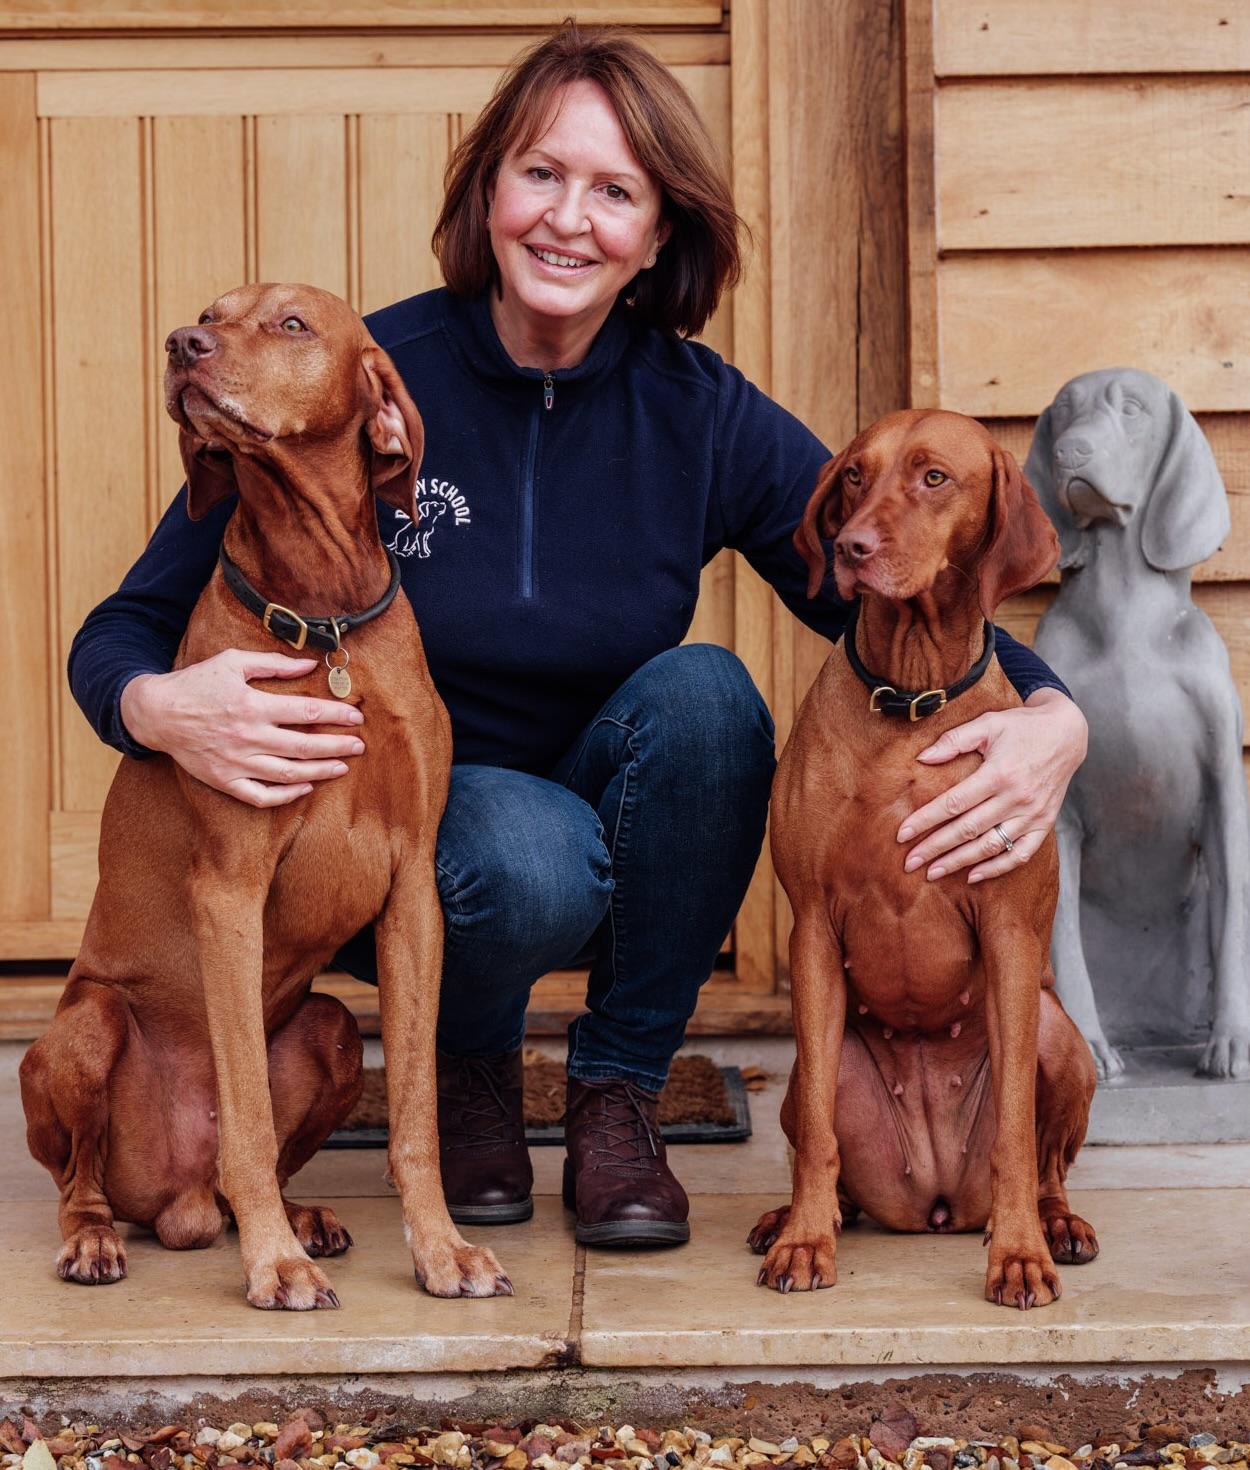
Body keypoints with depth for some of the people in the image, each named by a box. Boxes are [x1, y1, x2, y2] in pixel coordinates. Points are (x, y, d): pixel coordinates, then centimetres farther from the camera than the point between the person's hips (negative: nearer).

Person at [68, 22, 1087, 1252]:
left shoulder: (706, 418, -10)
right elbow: (125, 632, -14)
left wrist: (1051, 718, -32)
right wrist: (164, 709, -39)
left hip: (610, 833, 3)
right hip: (390, 842, -3)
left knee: (706, 690, -28)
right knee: (529, 855, -36)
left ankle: (616, 1095, -9)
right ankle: (466, 1065, 2)